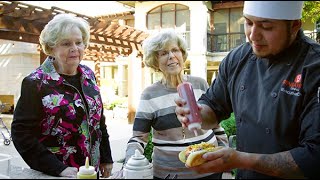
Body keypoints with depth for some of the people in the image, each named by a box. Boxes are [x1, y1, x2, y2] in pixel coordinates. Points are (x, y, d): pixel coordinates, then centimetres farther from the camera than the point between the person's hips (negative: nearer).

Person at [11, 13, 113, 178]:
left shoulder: (88, 75, 1)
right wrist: (59, 169, -22)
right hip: (54, 174, -5)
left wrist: (106, 158, 7)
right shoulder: (36, 83, -15)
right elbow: (21, 133, -17)